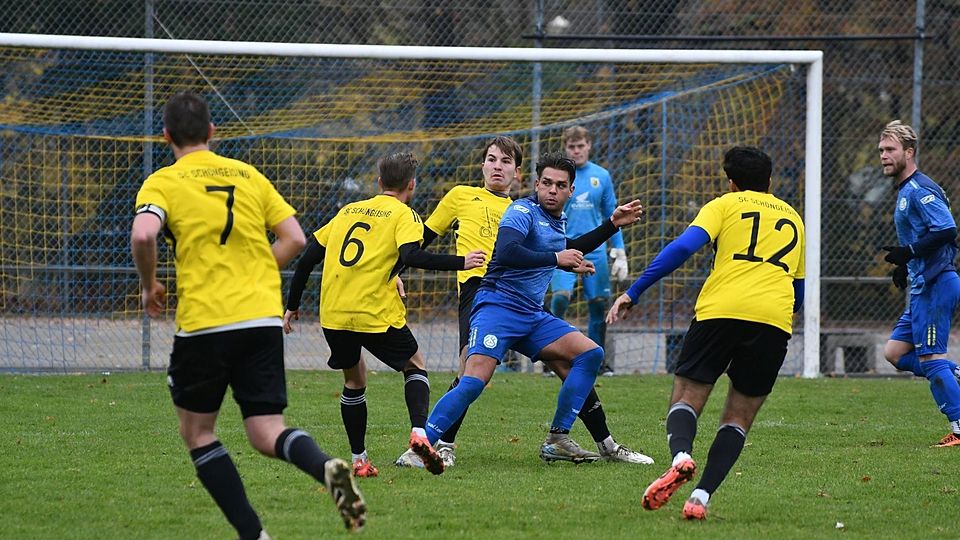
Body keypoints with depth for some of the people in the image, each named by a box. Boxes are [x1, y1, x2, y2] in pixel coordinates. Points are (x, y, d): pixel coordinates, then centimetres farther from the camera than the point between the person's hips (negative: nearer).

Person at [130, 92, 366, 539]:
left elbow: (143, 235, -18)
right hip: (264, 318, 4)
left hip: (202, 322, -4)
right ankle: (326, 468, -30)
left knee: (196, 431, 14)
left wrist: (149, 284, 0)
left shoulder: (163, 183, 1)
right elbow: (294, 238, 10)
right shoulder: (249, 175, 14)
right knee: (266, 434, 4)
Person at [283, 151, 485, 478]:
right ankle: (419, 432, -7)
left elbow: (308, 257, 16)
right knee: (415, 366, 16)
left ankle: (358, 460, 17)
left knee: (354, 378, 22)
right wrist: (460, 263, -11)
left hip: (333, 313, 4)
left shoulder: (348, 211, 18)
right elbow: (411, 256, -17)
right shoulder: (404, 215, 3)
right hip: (377, 314, -4)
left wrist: (292, 305, 23)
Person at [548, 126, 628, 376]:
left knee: (599, 304, 3)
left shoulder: (601, 176, 8)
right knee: (560, 297, -21)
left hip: (595, 250, 3)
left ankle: (598, 361, 15)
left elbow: (612, 217, 14)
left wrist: (619, 253, 11)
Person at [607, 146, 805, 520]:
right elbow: (799, 292, 29)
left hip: (721, 309, -3)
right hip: (775, 320, 3)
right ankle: (701, 496, -8)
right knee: (739, 417, 11)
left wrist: (634, 292, -1)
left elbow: (684, 247, -3)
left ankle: (681, 457, -27)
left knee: (686, 399, 6)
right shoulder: (793, 219, 26)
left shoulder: (725, 205, 14)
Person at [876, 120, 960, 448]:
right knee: (895, 352, 10)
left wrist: (909, 252, -22)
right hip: (924, 286, 11)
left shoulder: (920, 190, -14)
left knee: (930, 357, -8)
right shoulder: (906, 191, 18)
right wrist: (906, 265, 17)